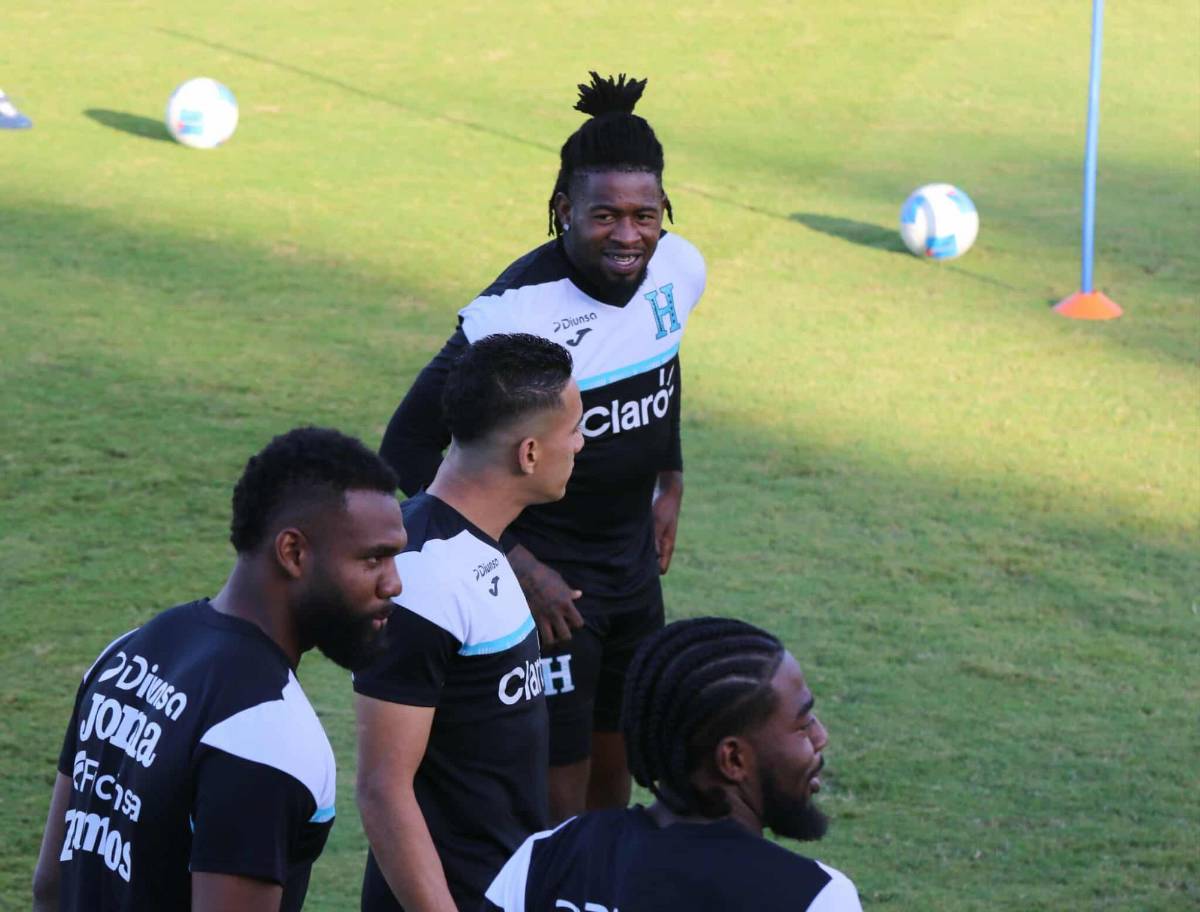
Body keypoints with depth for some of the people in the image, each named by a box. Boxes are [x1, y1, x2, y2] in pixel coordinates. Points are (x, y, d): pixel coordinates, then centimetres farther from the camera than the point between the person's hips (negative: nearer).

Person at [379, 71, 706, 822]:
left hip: (633, 562, 7)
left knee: (614, 774, 19)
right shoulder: (518, 310, -27)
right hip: (544, 576, -7)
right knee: (554, 803, -5)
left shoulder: (680, 268, -5)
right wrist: (516, 564, -23)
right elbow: (410, 449, -22)